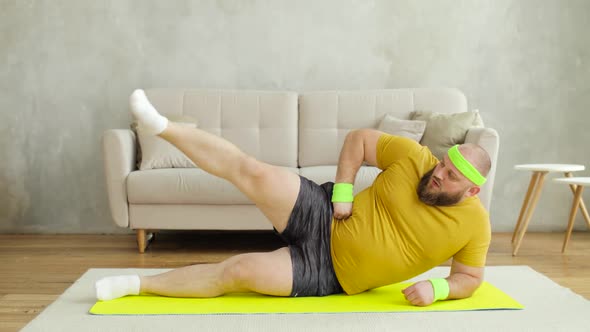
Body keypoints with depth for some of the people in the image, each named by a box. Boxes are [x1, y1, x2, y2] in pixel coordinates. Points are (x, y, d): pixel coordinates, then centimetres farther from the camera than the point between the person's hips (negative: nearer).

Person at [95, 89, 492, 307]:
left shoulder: (474, 224, -8)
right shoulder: (413, 156, -8)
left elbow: (470, 278, 2)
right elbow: (359, 139, -1)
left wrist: (436, 288, -19)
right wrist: (342, 195, -9)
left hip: (330, 274, -1)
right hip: (322, 218, 2)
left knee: (241, 270, -18)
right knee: (254, 171, -20)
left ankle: (139, 283, -2)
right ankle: (163, 127, -4)